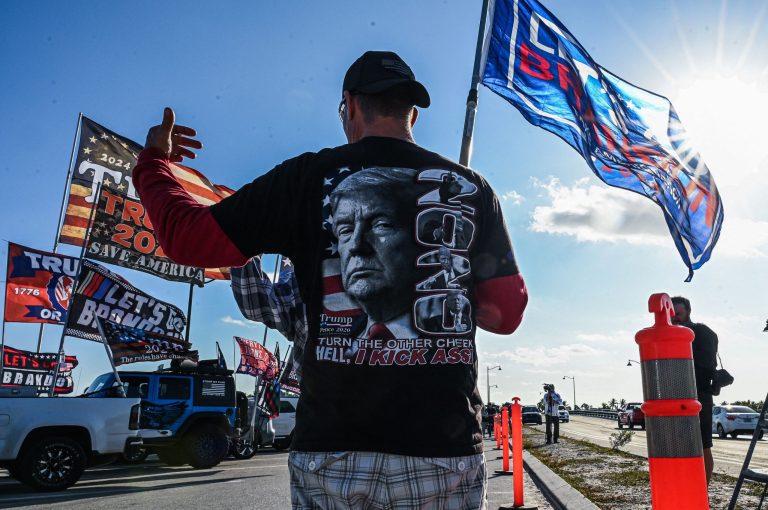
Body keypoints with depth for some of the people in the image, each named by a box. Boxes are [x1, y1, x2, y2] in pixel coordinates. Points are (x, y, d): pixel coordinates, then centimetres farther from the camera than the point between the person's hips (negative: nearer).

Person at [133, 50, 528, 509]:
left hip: (332, 452, 0)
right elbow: (506, 313, 5)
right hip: (445, 455, 1)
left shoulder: (309, 176, -2)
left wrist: (154, 160, 21)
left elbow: (189, 237, 2)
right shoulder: (472, 187, 3)